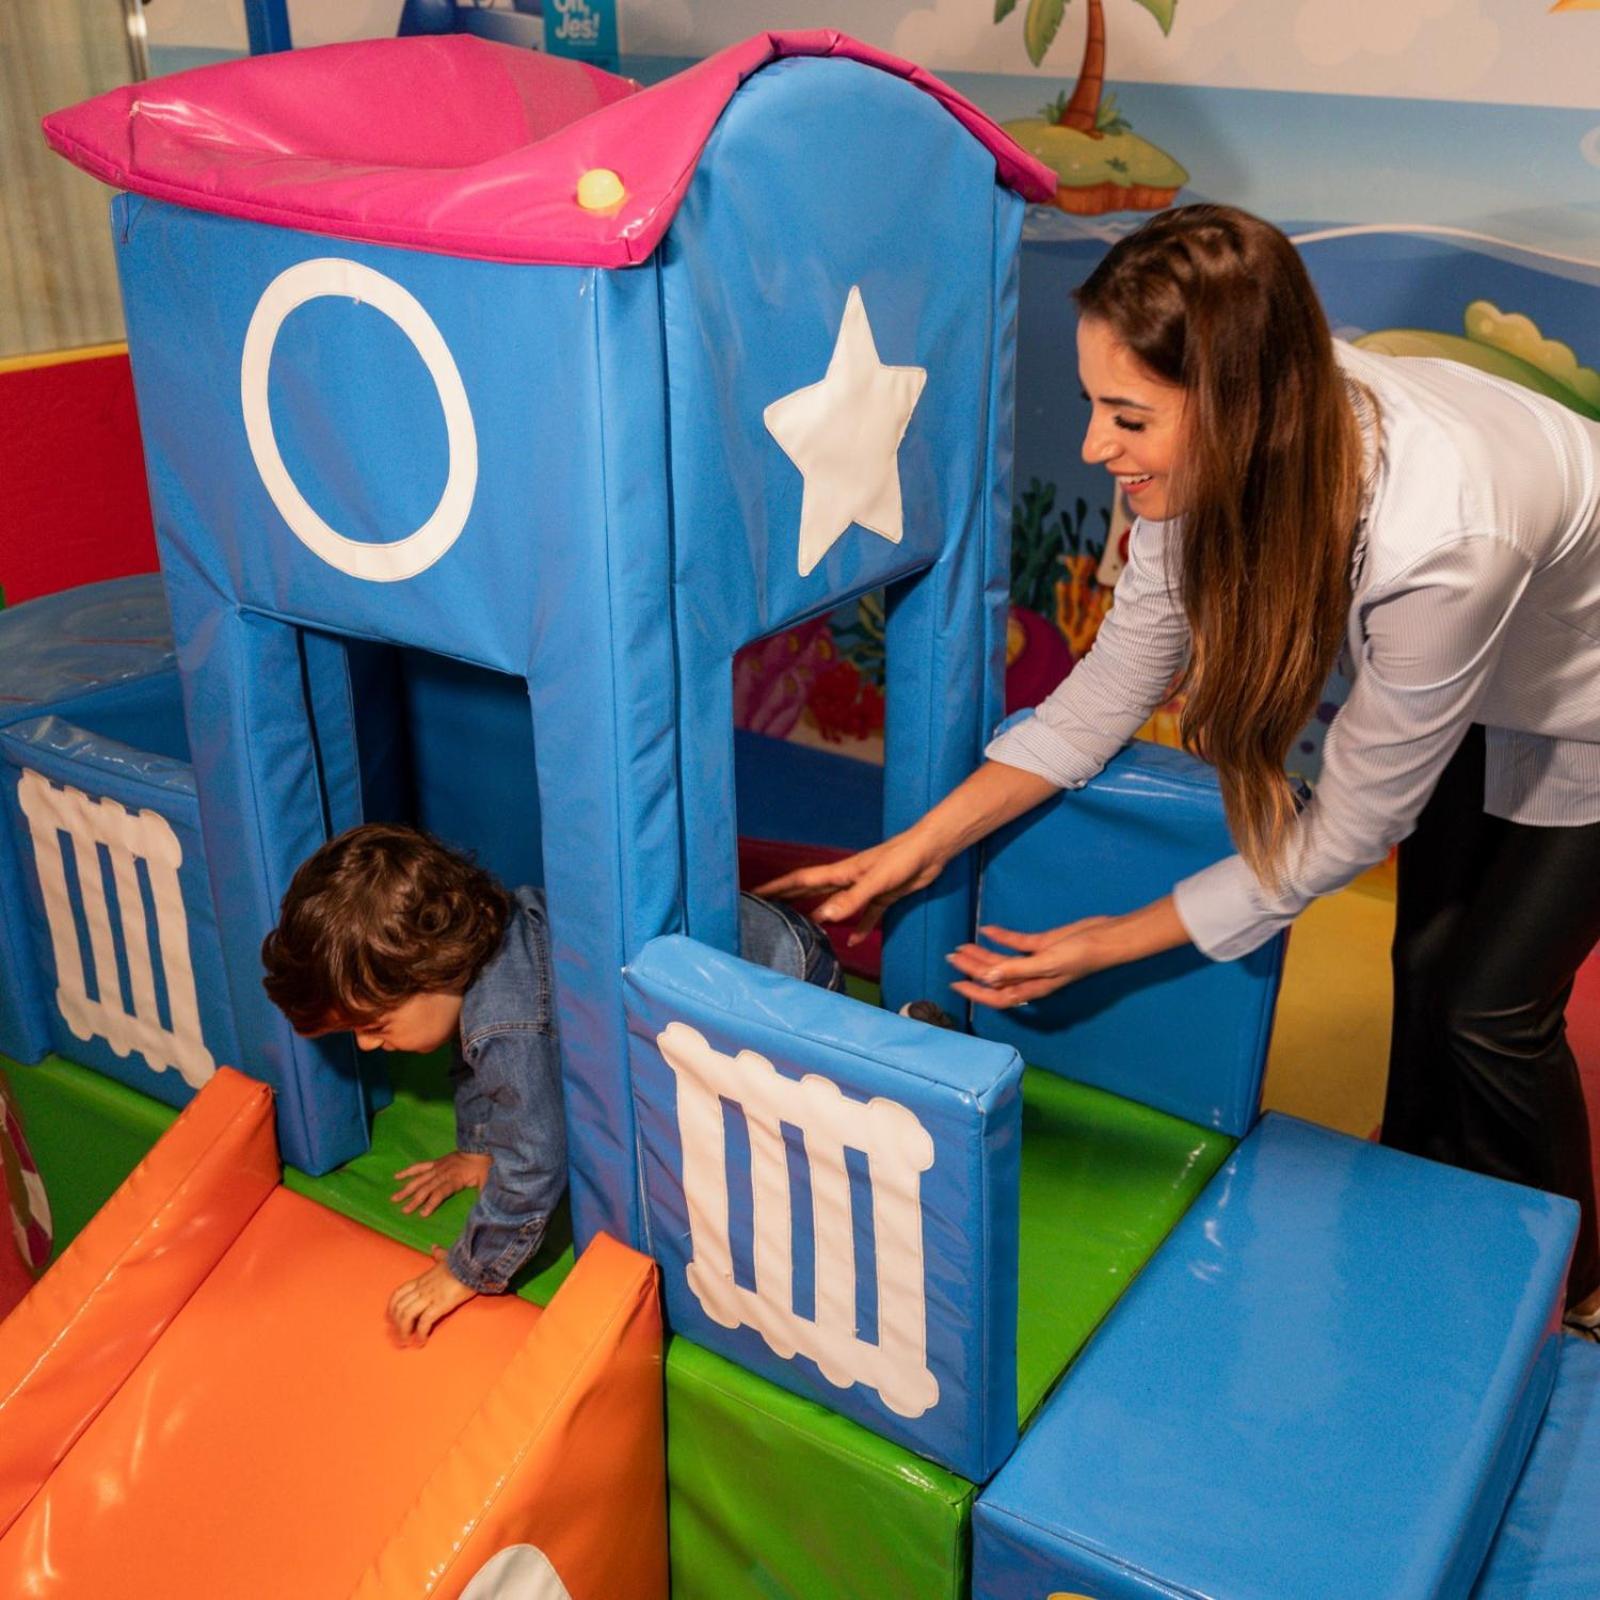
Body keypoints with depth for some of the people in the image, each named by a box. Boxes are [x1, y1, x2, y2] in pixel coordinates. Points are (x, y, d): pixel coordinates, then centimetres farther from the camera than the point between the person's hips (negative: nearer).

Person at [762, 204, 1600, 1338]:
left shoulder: (1441, 541, -45)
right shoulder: (1228, 457, -25)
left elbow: (1346, 828, -31)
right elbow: (1116, 683, -13)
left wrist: (1117, 944, -23)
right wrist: (923, 846, -18)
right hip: (1473, 692, 6)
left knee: (1493, 1007, 0)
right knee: (1427, 959, 11)